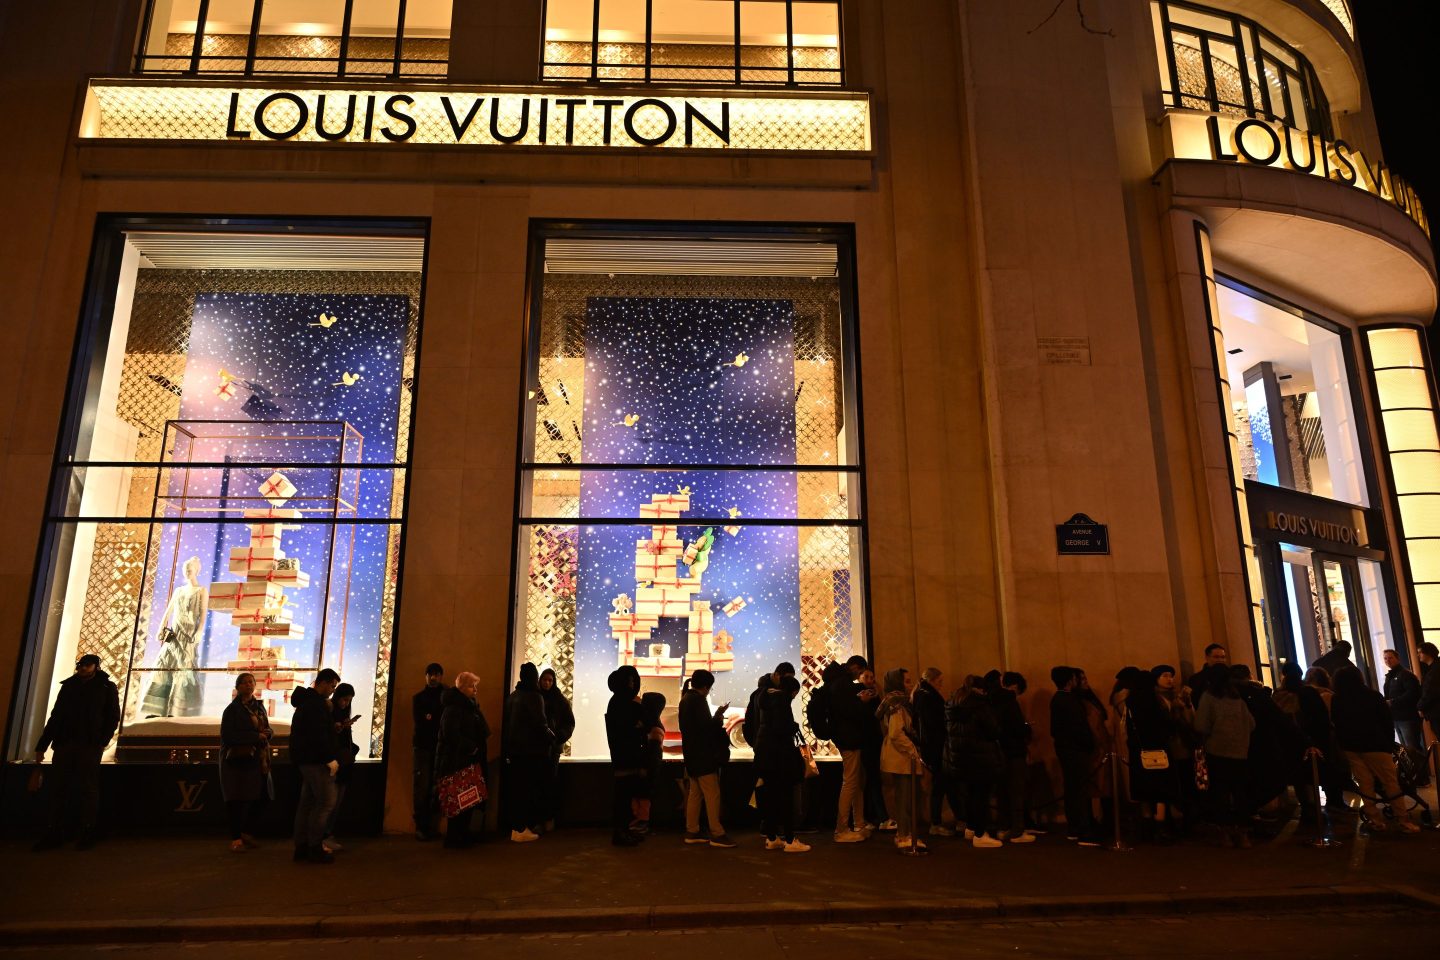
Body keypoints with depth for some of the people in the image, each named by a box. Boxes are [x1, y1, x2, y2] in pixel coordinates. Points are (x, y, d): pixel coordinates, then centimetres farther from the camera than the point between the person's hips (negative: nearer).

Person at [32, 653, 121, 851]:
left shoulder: (106, 688, 7)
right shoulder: (68, 686, 17)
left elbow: (113, 716, 1)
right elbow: (55, 717, 16)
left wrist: (102, 742, -11)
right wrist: (42, 745, 9)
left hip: (89, 745, -4)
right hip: (64, 744, 4)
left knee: (88, 788, -4)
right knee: (58, 787, 0)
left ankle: (87, 833, 0)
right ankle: (55, 833, 8)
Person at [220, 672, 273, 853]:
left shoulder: (259, 706, 13)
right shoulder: (232, 709, -5)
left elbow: (267, 729, 19)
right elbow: (227, 736, -14)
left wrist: (267, 733, -5)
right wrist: (256, 736, -17)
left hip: (258, 759, 6)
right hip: (237, 760, -6)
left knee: (255, 798, 5)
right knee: (238, 800, -5)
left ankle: (247, 833, 20)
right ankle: (236, 839, 3)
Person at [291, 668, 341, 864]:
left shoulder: (307, 700, 17)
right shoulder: (317, 703, -16)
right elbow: (319, 734, -22)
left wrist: (332, 726, 14)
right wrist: (330, 758, -19)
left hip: (306, 759, 11)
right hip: (316, 759, -11)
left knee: (307, 802, 12)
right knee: (326, 801, -7)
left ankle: (301, 847, 16)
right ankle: (314, 847, -4)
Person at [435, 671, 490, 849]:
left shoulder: (471, 706, 17)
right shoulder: (453, 707, -11)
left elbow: (483, 732, 19)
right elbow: (450, 734, -21)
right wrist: (471, 747, -16)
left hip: (470, 761, 8)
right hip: (456, 762, -8)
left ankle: (463, 834, 20)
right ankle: (454, 838, 5)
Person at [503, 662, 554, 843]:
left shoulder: (512, 696, 9)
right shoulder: (535, 696, -12)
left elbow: (507, 722, 12)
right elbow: (540, 724, -15)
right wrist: (552, 737, 2)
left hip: (514, 748, 7)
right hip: (532, 750, -7)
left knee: (516, 788, 11)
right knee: (529, 789, -1)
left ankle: (516, 827, 17)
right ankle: (523, 829, 0)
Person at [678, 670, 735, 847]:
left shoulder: (686, 698, 13)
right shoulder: (698, 700, -16)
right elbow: (706, 726, -20)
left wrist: (716, 717, 13)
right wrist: (718, 716, -3)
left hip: (692, 753, 10)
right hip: (702, 754, -10)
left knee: (695, 793, 13)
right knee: (712, 794, -5)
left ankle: (692, 832, 17)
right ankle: (717, 834, -4)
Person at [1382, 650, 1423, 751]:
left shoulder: (1406, 674, -8)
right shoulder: (1389, 677, 19)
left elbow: (1412, 693, -21)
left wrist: (1392, 702, -21)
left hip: (1408, 717, -9)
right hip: (1396, 718, 9)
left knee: (1413, 748, -8)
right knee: (1405, 747, 14)